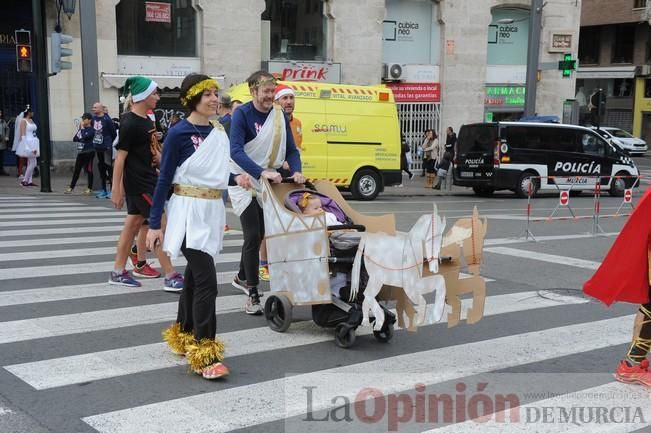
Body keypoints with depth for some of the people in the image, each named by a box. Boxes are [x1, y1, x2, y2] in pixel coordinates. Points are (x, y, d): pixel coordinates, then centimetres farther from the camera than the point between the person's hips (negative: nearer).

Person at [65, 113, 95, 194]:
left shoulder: (91, 130, -7)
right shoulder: (81, 129, 15)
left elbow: (85, 136, -23)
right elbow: (74, 139, 16)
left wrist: (82, 128, -11)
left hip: (88, 152, -7)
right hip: (80, 152, 7)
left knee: (89, 170, -1)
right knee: (76, 170, 9)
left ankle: (90, 188, 7)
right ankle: (71, 188, 13)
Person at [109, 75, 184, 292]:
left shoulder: (147, 120, 9)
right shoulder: (130, 123, -18)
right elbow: (120, 157, -19)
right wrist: (116, 189, -20)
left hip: (147, 179, 9)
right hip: (138, 182, -9)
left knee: (133, 223, 13)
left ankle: (118, 272, 21)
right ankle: (171, 277, -3)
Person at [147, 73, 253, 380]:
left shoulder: (219, 134, 9)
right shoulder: (179, 133, -10)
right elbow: (164, 179, -9)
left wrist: (235, 179, 1)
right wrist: (154, 223, -11)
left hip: (213, 211, 7)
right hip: (188, 212, -7)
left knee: (195, 275, 16)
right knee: (206, 281, -13)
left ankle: (184, 337, 30)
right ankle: (204, 354, -10)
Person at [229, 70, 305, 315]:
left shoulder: (280, 116, 1)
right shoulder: (242, 114, -15)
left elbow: (291, 149, 2)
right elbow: (236, 151, -27)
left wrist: (296, 171, -18)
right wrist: (262, 172, -40)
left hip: (268, 182, 6)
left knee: (259, 234, 16)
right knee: (253, 235, -11)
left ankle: (242, 277, 40)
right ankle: (253, 294, -4)